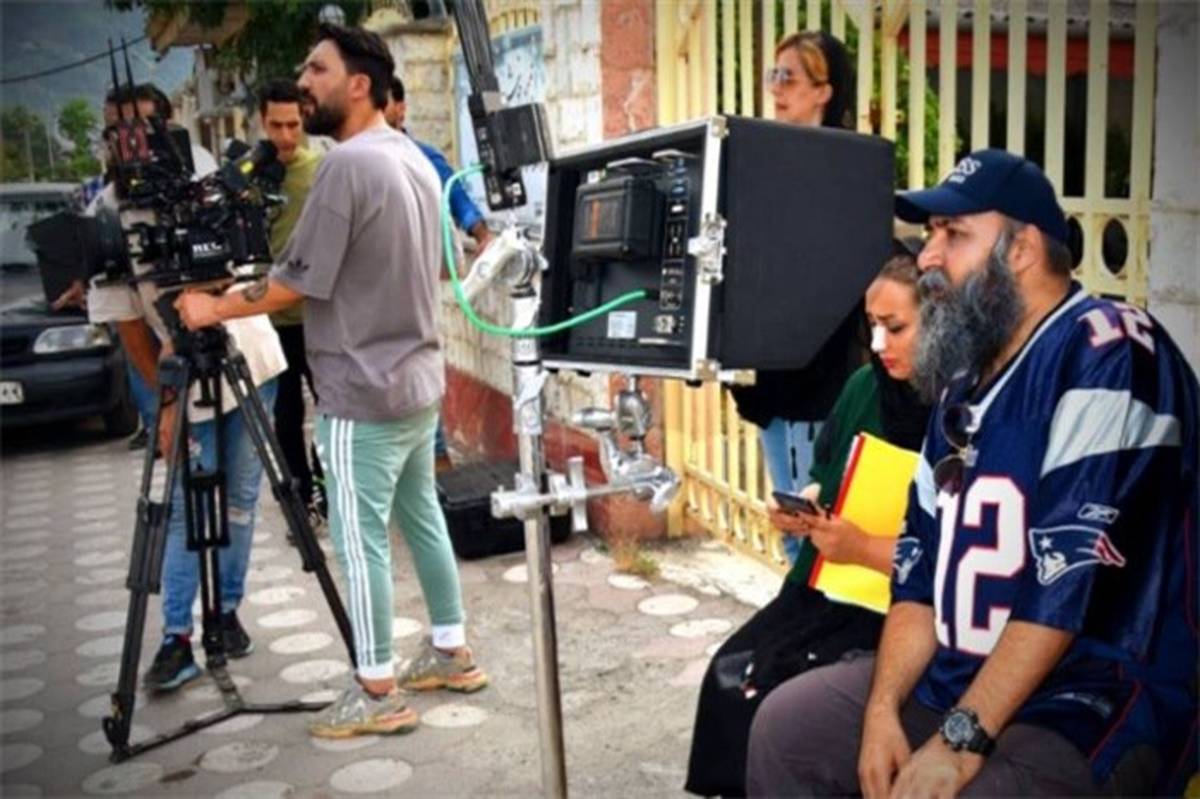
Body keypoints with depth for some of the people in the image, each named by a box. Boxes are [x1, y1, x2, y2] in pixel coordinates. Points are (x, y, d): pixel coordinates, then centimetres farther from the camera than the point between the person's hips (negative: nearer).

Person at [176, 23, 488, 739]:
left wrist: (215, 309, -2)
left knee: (361, 539, 0)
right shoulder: (416, 159, 11)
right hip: (420, 379, 9)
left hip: (365, 393, -9)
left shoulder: (348, 164, -18)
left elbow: (299, 282, -16)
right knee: (422, 517, 17)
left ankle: (378, 694, 10)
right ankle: (453, 652, 27)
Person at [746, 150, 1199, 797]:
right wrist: (883, 707, -5)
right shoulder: (966, 382, 11)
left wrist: (962, 738, -25)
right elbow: (922, 565, 8)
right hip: (958, 675, 8)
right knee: (784, 725, 8)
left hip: (1100, 700, -8)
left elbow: (1071, 575, -26)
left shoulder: (1108, 356, -17)